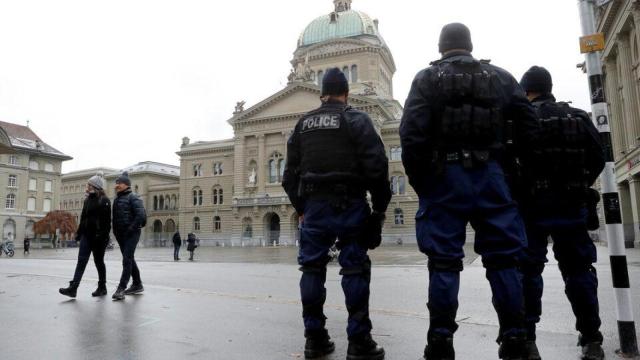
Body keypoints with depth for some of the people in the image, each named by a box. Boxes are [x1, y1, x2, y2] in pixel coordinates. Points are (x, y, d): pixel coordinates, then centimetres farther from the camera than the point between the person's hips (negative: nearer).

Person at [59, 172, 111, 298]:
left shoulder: (104, 200, -8)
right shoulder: (88, 199, 14)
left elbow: (106, 220, -14)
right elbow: (83, 217, 18)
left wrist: (103, 236, -20)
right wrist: (79, 232, 16)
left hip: (98, 237, -6)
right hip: (86, 235, 6)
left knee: (99, 261, 4)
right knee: (81, 260, -2)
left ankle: (102, 287, 18)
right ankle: (73, 288, -5)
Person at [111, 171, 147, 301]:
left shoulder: (132, 197, -7)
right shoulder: (117, 199, 18)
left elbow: (141, 215, -19)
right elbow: (115, 217, 22)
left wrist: (131, 229, -19)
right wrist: (116, 232, 10)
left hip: (131, 234, -9)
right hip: (120, 235, 9)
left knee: (127, 260, -12)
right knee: (129, 259, 13)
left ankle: (121, 288, -12)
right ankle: (137, 285, 23)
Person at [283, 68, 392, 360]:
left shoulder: (303, 124, 13)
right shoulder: (356, 120, 0)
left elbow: (290, 172, 13)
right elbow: (376, 166, -9)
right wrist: (380, 206, -1)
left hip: (314, 206, 4)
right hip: (349, 205, -4)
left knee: (312, 268, 9)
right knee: (355, 270, 1)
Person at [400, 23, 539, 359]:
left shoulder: (427, 78, 4)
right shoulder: (500, 77, 14)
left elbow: (412, 133, -8)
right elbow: (528, 127, 8)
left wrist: (418, 179, 0)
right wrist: (502, 161, 14)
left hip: (445, 175, -2)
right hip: (491, 174, 3)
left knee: (444, 261, 0)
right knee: (502, 258, 7)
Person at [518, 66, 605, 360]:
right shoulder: (579, 117, 10)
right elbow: (598, 158, 7)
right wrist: (579, 186, 16)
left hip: (532, 206, -3)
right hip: (572, 205, 4)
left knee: (528, 272, 1)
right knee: (578, 270, 10)